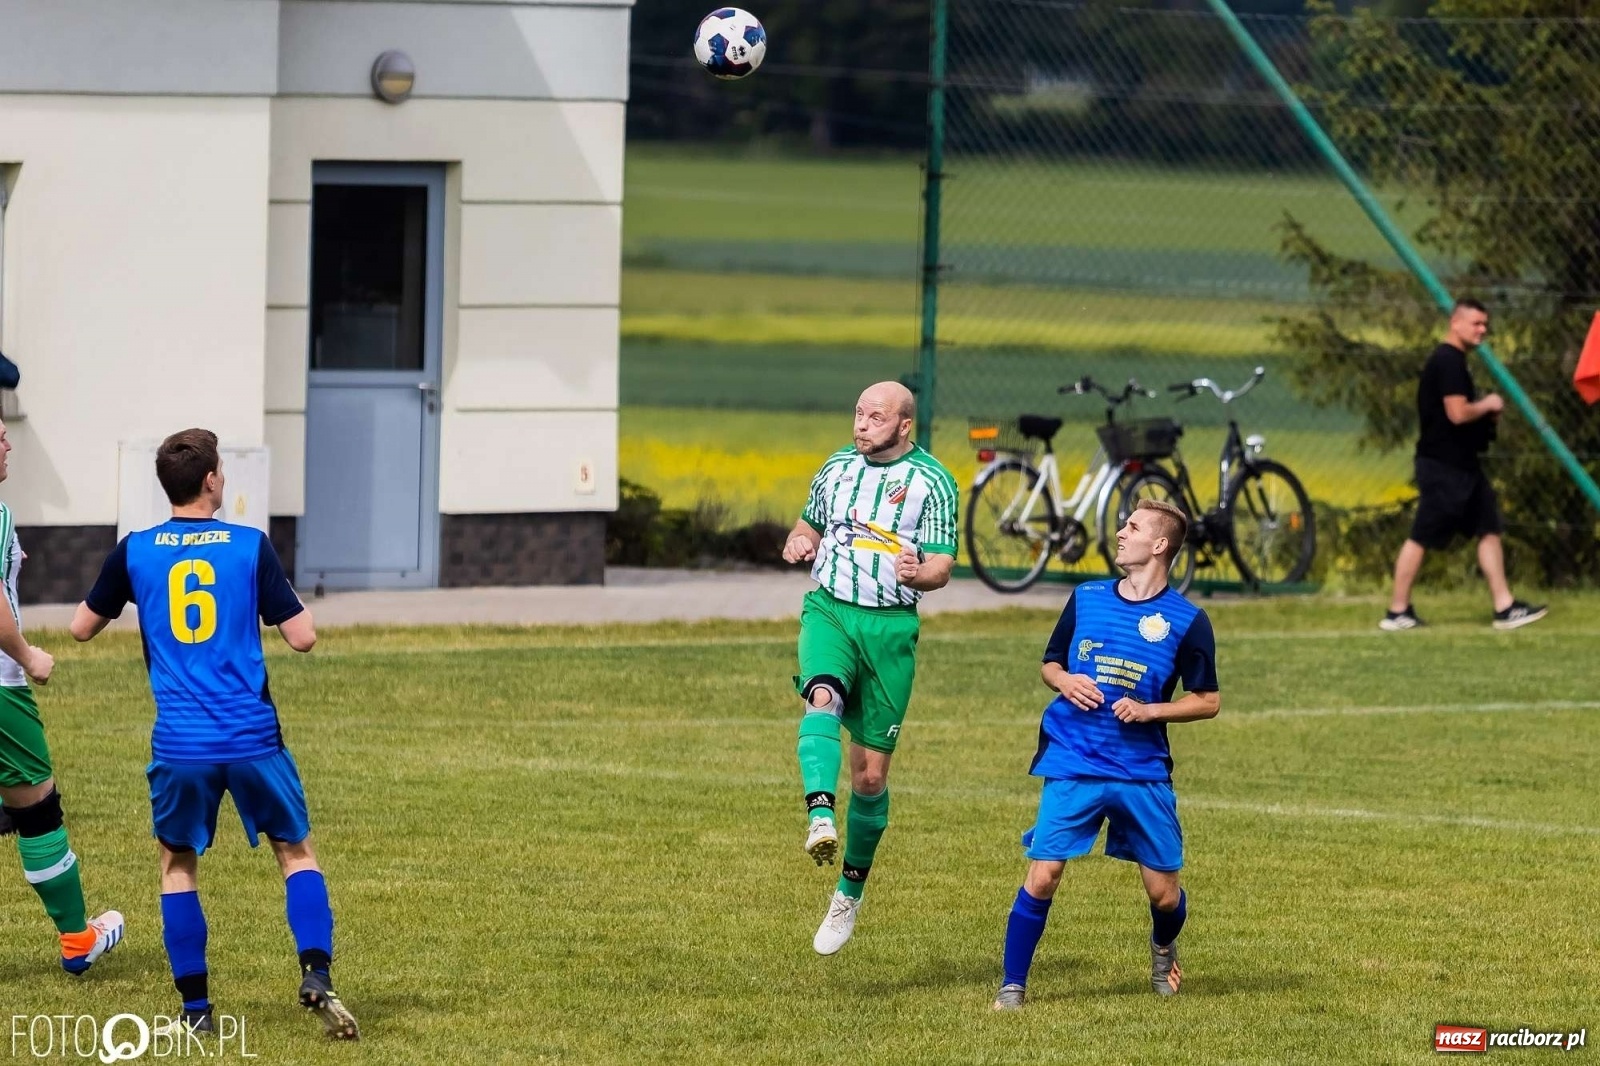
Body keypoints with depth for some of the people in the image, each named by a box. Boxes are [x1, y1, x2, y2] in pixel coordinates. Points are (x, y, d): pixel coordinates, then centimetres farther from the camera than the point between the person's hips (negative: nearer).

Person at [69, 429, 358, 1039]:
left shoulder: (135, 553, 2)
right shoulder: (250, 547, -2)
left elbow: (82, 627, 14)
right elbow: (302, 637, -3)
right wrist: (280, 604, 18)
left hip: (180, 743, 1)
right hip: (253, 736, -1)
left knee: (177, 864, 17)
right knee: (296, 852, 14)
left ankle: (195, 1007, 12)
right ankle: (316, 975, -6)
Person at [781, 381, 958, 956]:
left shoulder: (931, 481, 0)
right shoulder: (837, 467, 11)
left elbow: (942, 567, -3)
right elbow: (809, 526, 25)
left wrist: (919, 573, -27)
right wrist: (799, 543, 1)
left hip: (891, 625, -2)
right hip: (829, 610, 2)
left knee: (871, 773, 3)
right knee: (822, 697, -33)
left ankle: (850, 892, 20)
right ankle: (821, 818, -53)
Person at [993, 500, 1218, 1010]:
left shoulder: (1187, 621, -3)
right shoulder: (1086, 599, 6)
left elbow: (1208, 701, 1)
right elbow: (1049, 664, 17)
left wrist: (1147, 710, -13)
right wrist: (1064, 682, -6)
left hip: (1143, 771, -1)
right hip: (1072, 764, 1)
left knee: (1164, 893, 4)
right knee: (1041, 877, -10)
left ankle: (1164, 949, 39)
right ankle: (1012, 985, 1)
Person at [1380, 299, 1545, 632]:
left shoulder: (1451, 360, 16)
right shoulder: (1449, 361, -16)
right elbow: (1457, 413, -24)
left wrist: (1486, 414, 11)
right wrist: (1488, 405, -7)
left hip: (1462, 464, 11)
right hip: (1442, 465, -11)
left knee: (1489, 529, 7)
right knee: (1421, 536, -4)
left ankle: (1505, 607, 6)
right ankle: (1397, 611, 1)